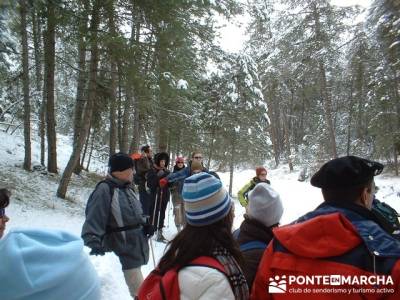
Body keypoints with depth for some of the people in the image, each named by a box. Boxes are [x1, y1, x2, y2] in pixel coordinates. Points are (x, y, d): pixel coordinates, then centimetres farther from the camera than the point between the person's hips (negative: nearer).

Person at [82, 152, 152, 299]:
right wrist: (94, 243, -32)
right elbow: (94, 220, -22)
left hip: (136, 247, 8)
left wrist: (145, 224, 1)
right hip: (122, 251, -8)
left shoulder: (127, 188, 9)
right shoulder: (105, 189, -18)